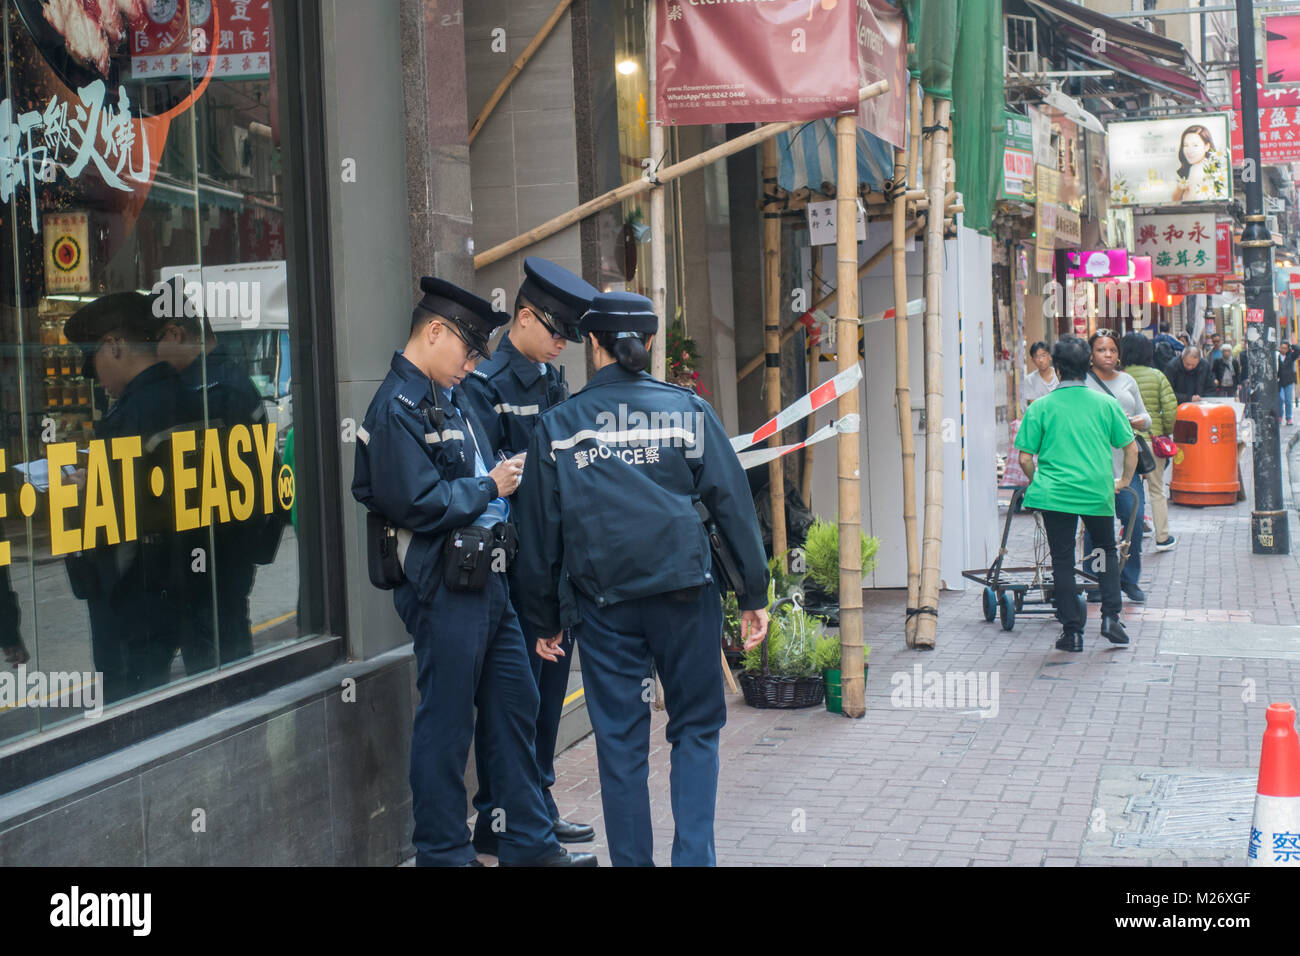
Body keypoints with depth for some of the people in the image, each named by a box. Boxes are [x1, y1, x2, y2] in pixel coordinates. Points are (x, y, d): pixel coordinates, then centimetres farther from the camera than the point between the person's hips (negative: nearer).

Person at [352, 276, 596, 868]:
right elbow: (417, 504, -22)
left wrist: (502, 480, 7)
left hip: (484, 578, 10)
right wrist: (490, 487, -12)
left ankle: (528, 841, 25)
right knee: (446, 723, 0)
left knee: (515, 704, 14)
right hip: (442, 587, -10)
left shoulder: (446, 399, 16)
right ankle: (443, 852, 13)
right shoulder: (399, 406, -14)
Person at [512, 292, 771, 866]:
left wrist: (545, 620, 16)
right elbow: (732, 502, 0)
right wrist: (753, 594, 6)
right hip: (684, 590, 0)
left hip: (602, 602, 1)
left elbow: (539, 531, 7)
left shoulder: (557, 425, 4)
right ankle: (693, 856, 4)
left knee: (620, 742, 8)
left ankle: (632, 861, 12)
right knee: (696, 727, 11)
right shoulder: (687, 410, 2)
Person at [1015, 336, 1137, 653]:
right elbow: (1131, 448, 5)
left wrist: (1037, 482, 16)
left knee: (1062, 561, 7)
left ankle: (1072, 632, 7)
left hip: (1054, 494, -1)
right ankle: (1111, 617, 10)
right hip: (1099, 493, 1)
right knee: (1107, 551, 21)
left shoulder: (1040, 407, -4)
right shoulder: (1106, 403, 0)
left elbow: (1025, 458, -3)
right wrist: (1124, 480, 22)